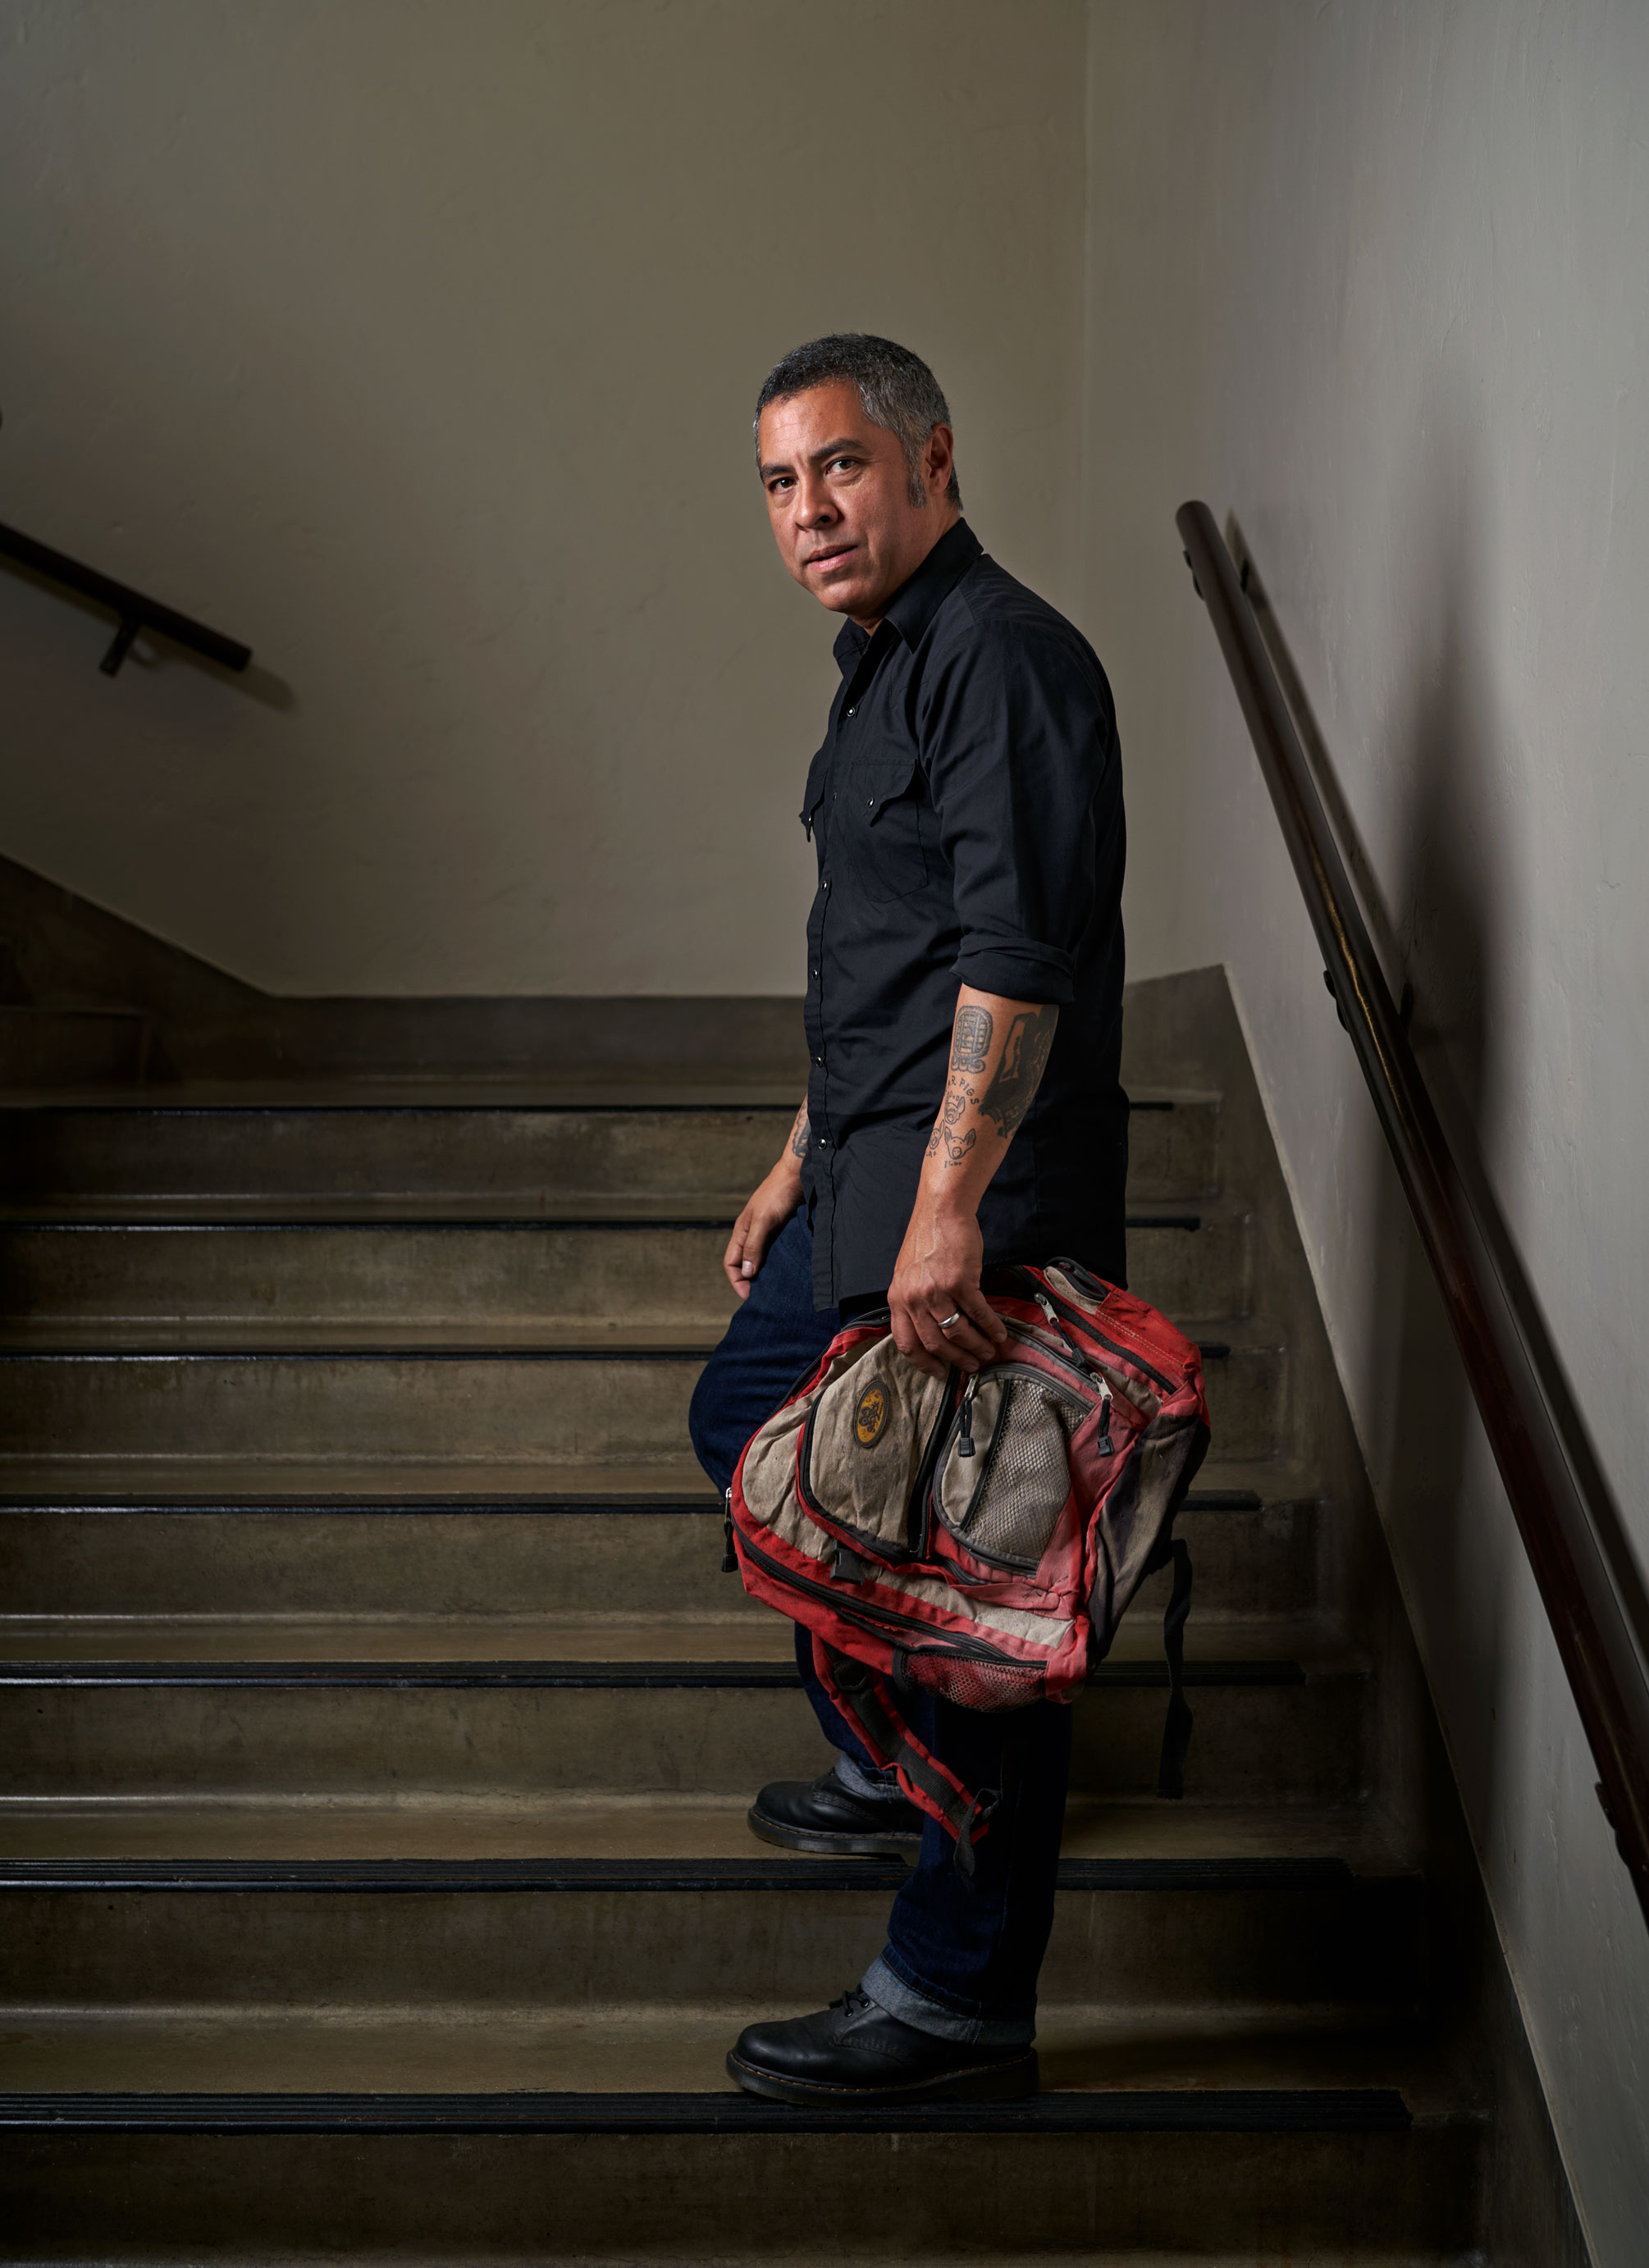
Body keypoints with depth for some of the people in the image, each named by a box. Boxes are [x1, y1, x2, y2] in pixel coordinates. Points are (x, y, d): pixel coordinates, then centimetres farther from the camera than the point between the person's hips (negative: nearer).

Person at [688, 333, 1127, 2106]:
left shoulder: (1001, 655, -15)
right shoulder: (886, 665, 18)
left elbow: (1020, 953, -25)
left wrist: (946, 1205, -30)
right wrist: (804, 1158, 26)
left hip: (975, 1204, -11)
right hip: (870, 1179, 11)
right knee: (746, 1423, 24)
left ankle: (957, 2002, 5)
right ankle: (893, 1763, 40)